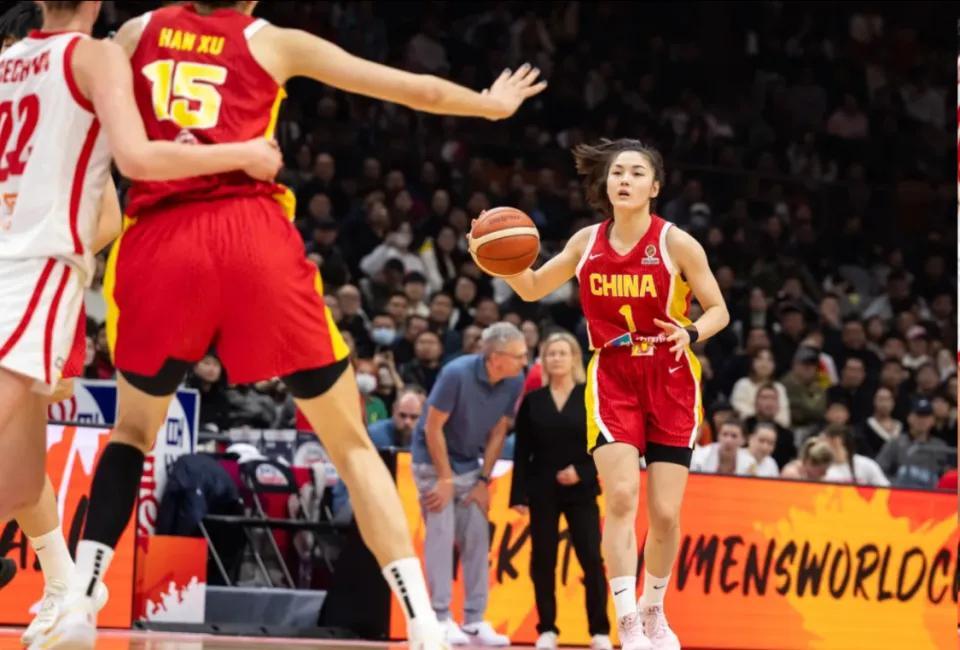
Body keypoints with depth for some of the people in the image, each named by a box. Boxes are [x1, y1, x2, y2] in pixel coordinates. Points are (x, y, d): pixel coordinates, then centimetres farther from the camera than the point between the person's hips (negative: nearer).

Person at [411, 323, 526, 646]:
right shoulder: (456, 374, -25)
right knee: (441, 532, -11)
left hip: (469, 465, 6)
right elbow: (433, 428, -18)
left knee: (477, 538, 1)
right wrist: (446, 479, -16)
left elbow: (497, 433, 1)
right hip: (434, 460, -5)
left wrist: (483, 481, -2)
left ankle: (474, 620, 6)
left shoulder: (514, 383, -10)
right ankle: (441, 619, -8)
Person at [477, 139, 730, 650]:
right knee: (621, 495, -19)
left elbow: (718, 310, -3)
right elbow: (533, 289, 11)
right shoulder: (588, 242, 0)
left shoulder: (677, 244, -9)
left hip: (670, 382, -1)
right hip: (612, 378, 1)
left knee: (665, 512, 0)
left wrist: (691, 333, -24)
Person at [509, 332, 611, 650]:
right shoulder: (532, 401, 6)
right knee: (543, 561, 1)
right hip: (542, 491, 1)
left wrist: (582, 472, -13)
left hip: (581, 492, -1)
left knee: (592, 559, -7)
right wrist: (518, 494, -3)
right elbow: (522, 453, 4)